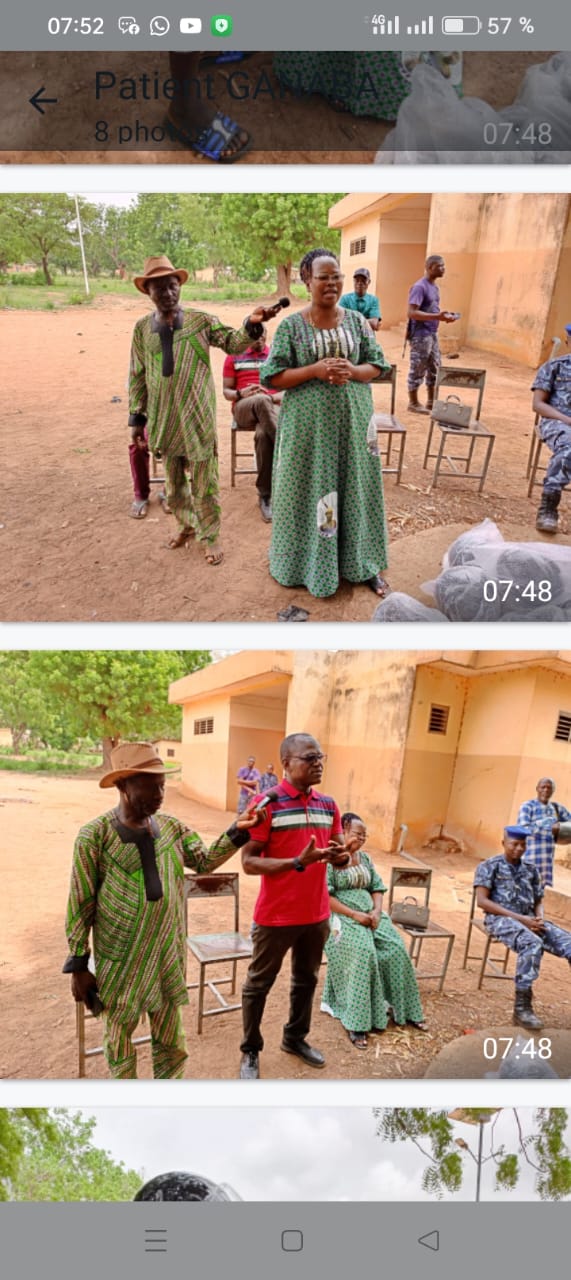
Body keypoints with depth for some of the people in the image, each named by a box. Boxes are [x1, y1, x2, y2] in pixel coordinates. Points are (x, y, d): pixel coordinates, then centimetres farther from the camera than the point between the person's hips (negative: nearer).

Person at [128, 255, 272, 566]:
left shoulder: (201, 321, -5)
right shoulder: (142, 328, 1)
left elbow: (233, 343, -10)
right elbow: (137, 376, 6)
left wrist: (251, 325, -31)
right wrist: (137, 418, 6)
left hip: (197, 419, -3)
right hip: (164, 421, 3)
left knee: (204, 483, 6)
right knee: (174, 482, 18)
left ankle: (210, 535, 23)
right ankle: (186, 525, 40)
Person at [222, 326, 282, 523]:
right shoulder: (234, 356, 17)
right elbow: (226, 391, 14)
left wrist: (270, 396, -13)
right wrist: (240, 393, -10)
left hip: (271, 407, 0)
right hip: (243, 408, 0)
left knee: (263, 435, -37)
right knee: (261, 401, -39)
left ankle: (265, 495, -33)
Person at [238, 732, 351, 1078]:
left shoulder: (329, 805, 2)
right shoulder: (267, 805, -17)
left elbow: (340, 857, 10)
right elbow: (249, 862, -19)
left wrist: (341, 856, -15)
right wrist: (299, 862, -29)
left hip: (317, 915, 6)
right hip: (276, 917, -6)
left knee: (307, 980, 22)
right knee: (259, 984, 12)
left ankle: (295, 1037, 43)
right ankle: (251, 1051, 30)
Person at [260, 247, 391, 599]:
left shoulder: (356, 320, 3)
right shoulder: (291, 326, -6)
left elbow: (377, 365, 6)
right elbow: (272, 377, -9)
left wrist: (352, 371, -15)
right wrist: (315, 370, -20)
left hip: (353, 420, 3)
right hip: (310, 423, -3)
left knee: (355, 487, 9)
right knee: (310, 489, 6)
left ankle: (362, 563, 23)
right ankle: (309, 563, 23)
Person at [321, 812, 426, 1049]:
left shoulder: (364, 858, 16)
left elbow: (377, 888, 15)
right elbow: (324, 896, -15)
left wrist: (376, 911, -6)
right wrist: (354, 915, -19)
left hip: (370, 915, 7)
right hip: (342, 917, -7)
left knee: (397, 950, -13)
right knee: (364, 952, -31)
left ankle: (403, 1010, 3)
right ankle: (356, 1022, -26)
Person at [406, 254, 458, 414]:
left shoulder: (435, 287, 14)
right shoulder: (419, 287, -16)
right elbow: (412, 313, -23)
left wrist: (444, 315, 3)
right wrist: (438, 317, -28)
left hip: (433, 334, 10)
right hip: (421, 335, -9)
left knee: (435, 368, 14)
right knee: (418, 369, -1)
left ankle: (431, 401, 24)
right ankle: (413, 403, 9)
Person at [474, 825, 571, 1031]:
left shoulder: (531, 869, 18)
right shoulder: (489, 866, 2)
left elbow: (538, 901, 21)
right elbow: (482, 901, -7)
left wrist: (539, 919, -5)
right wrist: (518, 918, -14)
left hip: (529, 920, 5)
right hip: (501, 919, -5)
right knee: (532, 944, -37)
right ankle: (522, 1007, -32)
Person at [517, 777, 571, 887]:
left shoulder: (557, 808, 13)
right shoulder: (527, 806, -6)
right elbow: (523, 829, -17)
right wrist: (550, 829, -18)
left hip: (548, 859, 6)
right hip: (530, 857, -6)